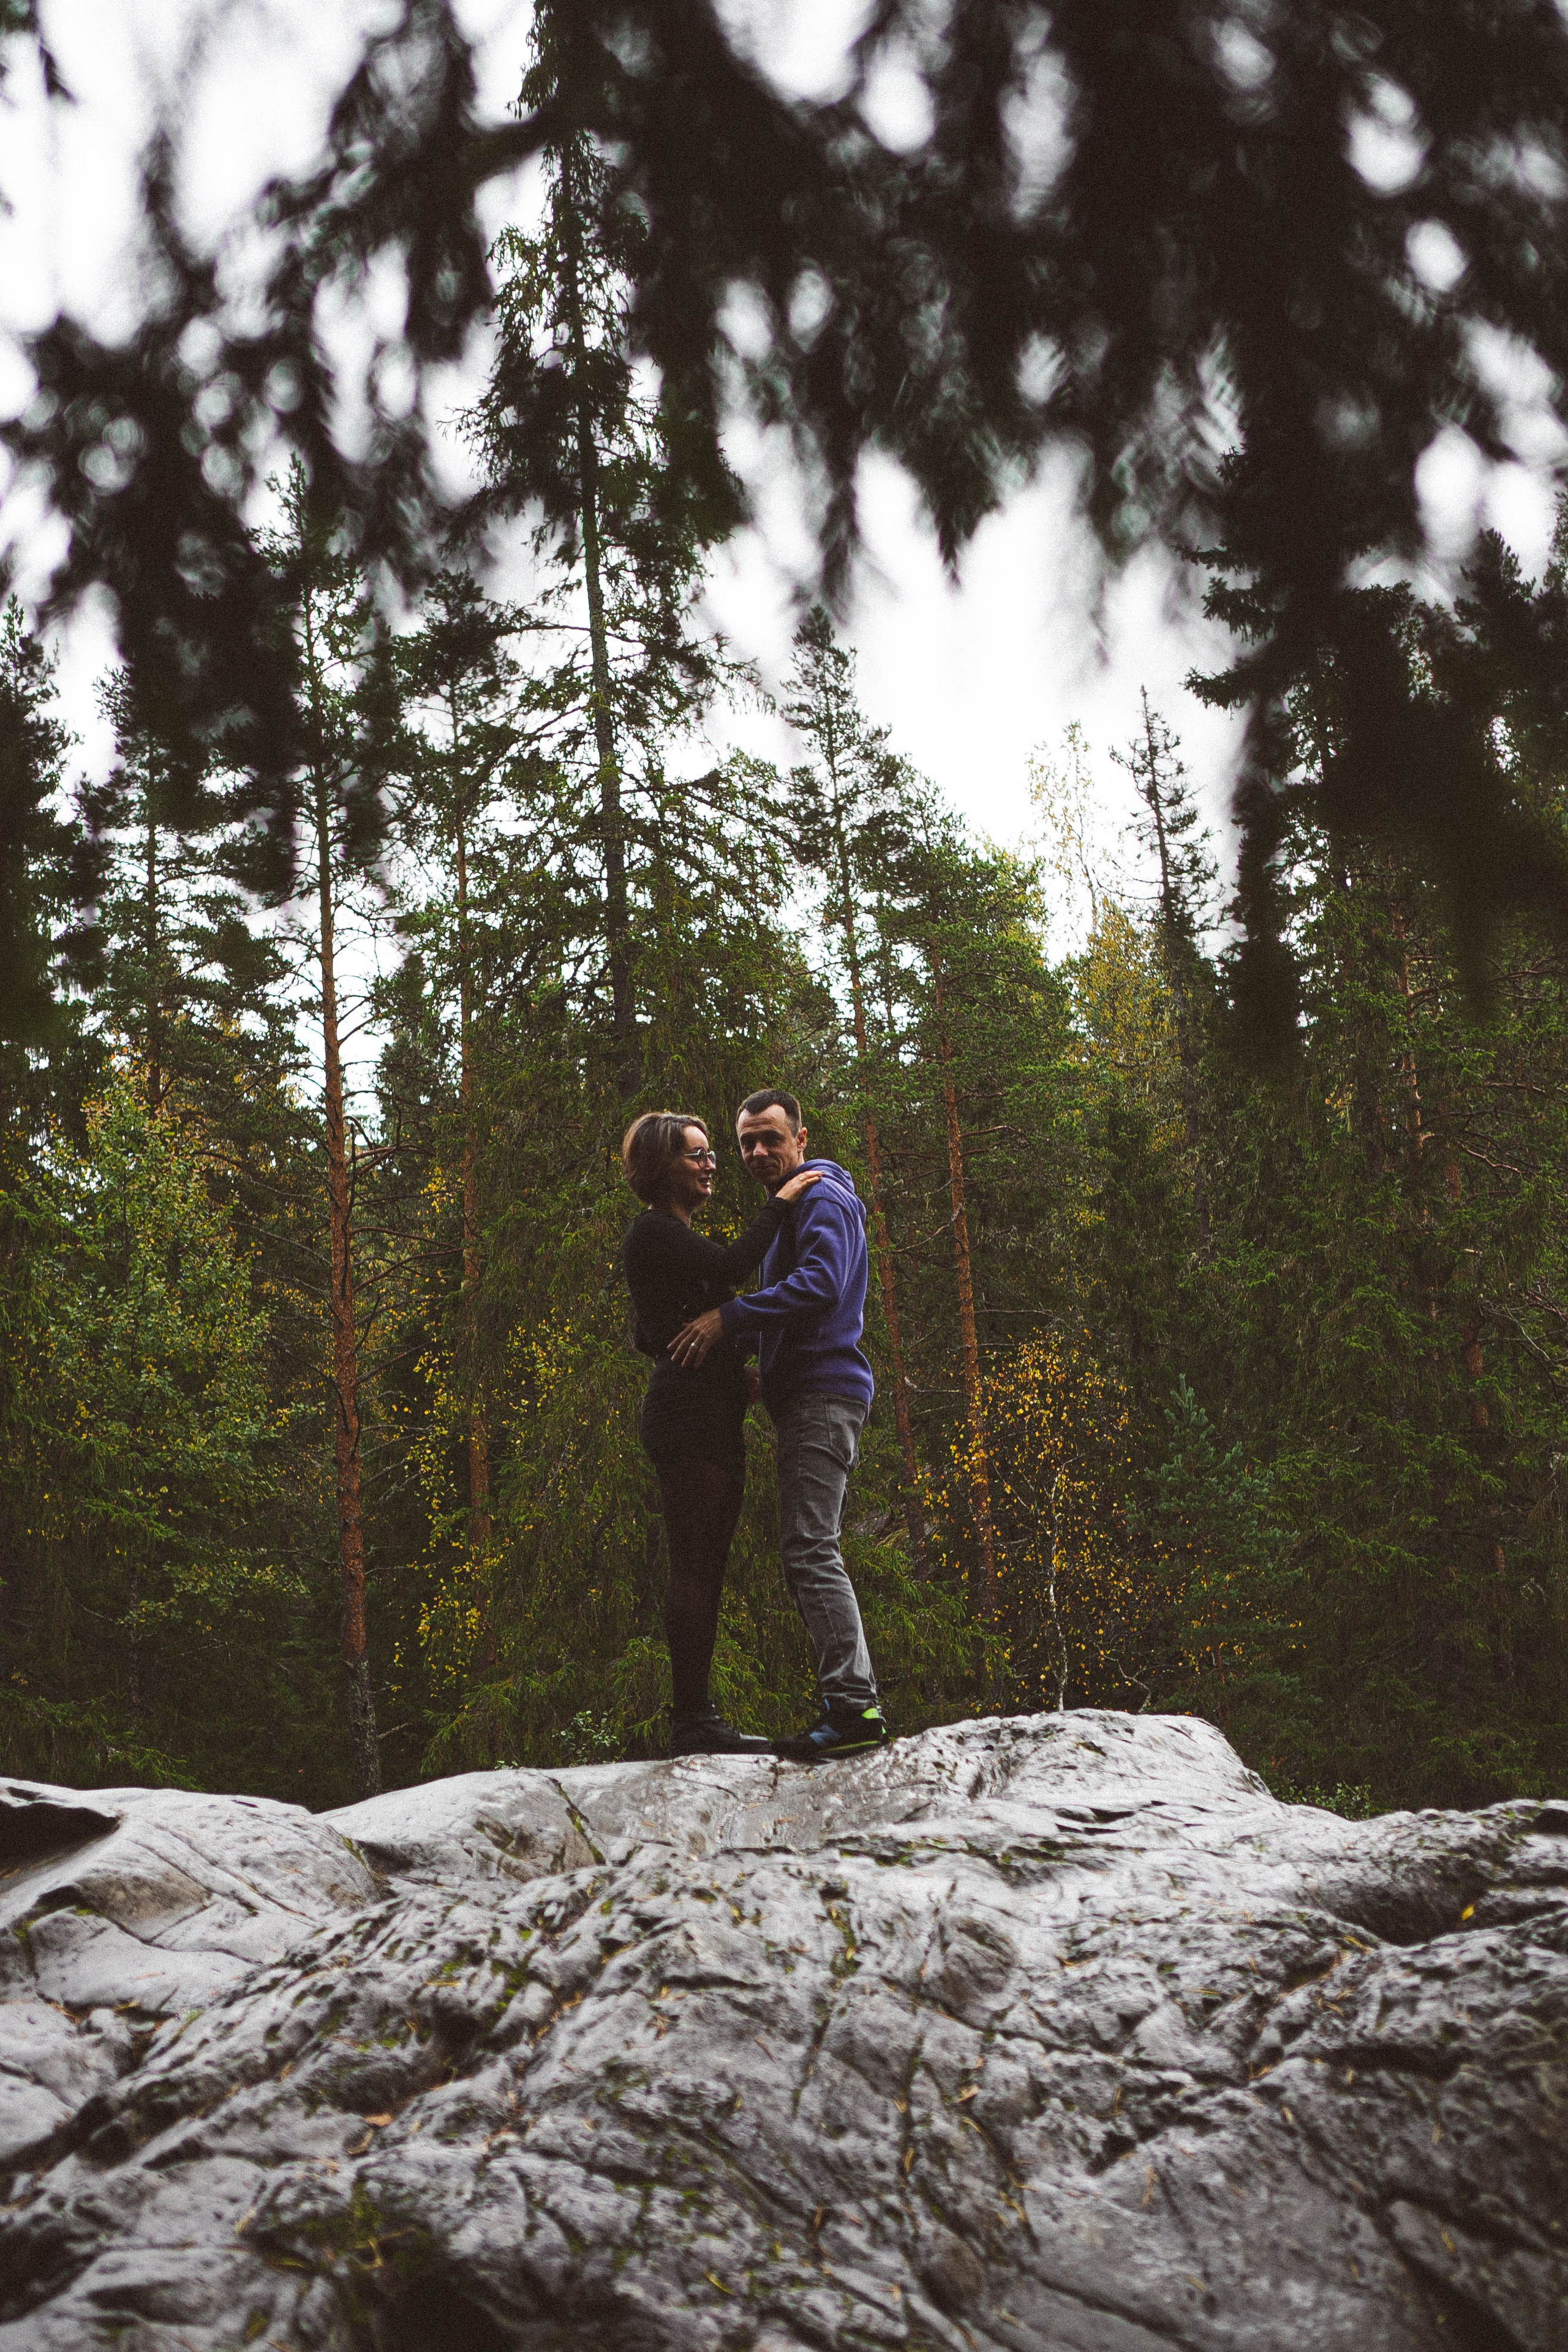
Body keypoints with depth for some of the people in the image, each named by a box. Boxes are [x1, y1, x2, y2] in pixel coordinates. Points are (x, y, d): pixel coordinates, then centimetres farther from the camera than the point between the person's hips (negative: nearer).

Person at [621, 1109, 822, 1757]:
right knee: (694, 1568, -11)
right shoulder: (653, 1232, -8)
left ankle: (698, 1720, 11)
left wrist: (732, 1373, 17)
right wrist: (779, 1203, -10)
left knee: (705, 1569, 8)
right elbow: (733, 1266, -21)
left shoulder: (675, 1236, 22)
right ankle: (691, 1721, -10)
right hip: (687, 1417, -10)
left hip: (711, 1420, 10)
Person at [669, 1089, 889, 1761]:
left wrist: (730, 1316, -22)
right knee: (809, 1553, 9)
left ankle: (852, 1706, -20)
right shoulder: (787, 1208, 26)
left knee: (809, 1549, -17)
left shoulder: (822, 1198, -6)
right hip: (809, 1395, 11)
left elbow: (820, 1284, -23)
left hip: (823, 1394, -11)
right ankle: (852, 1706, 9)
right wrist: (751, 1363, 18)